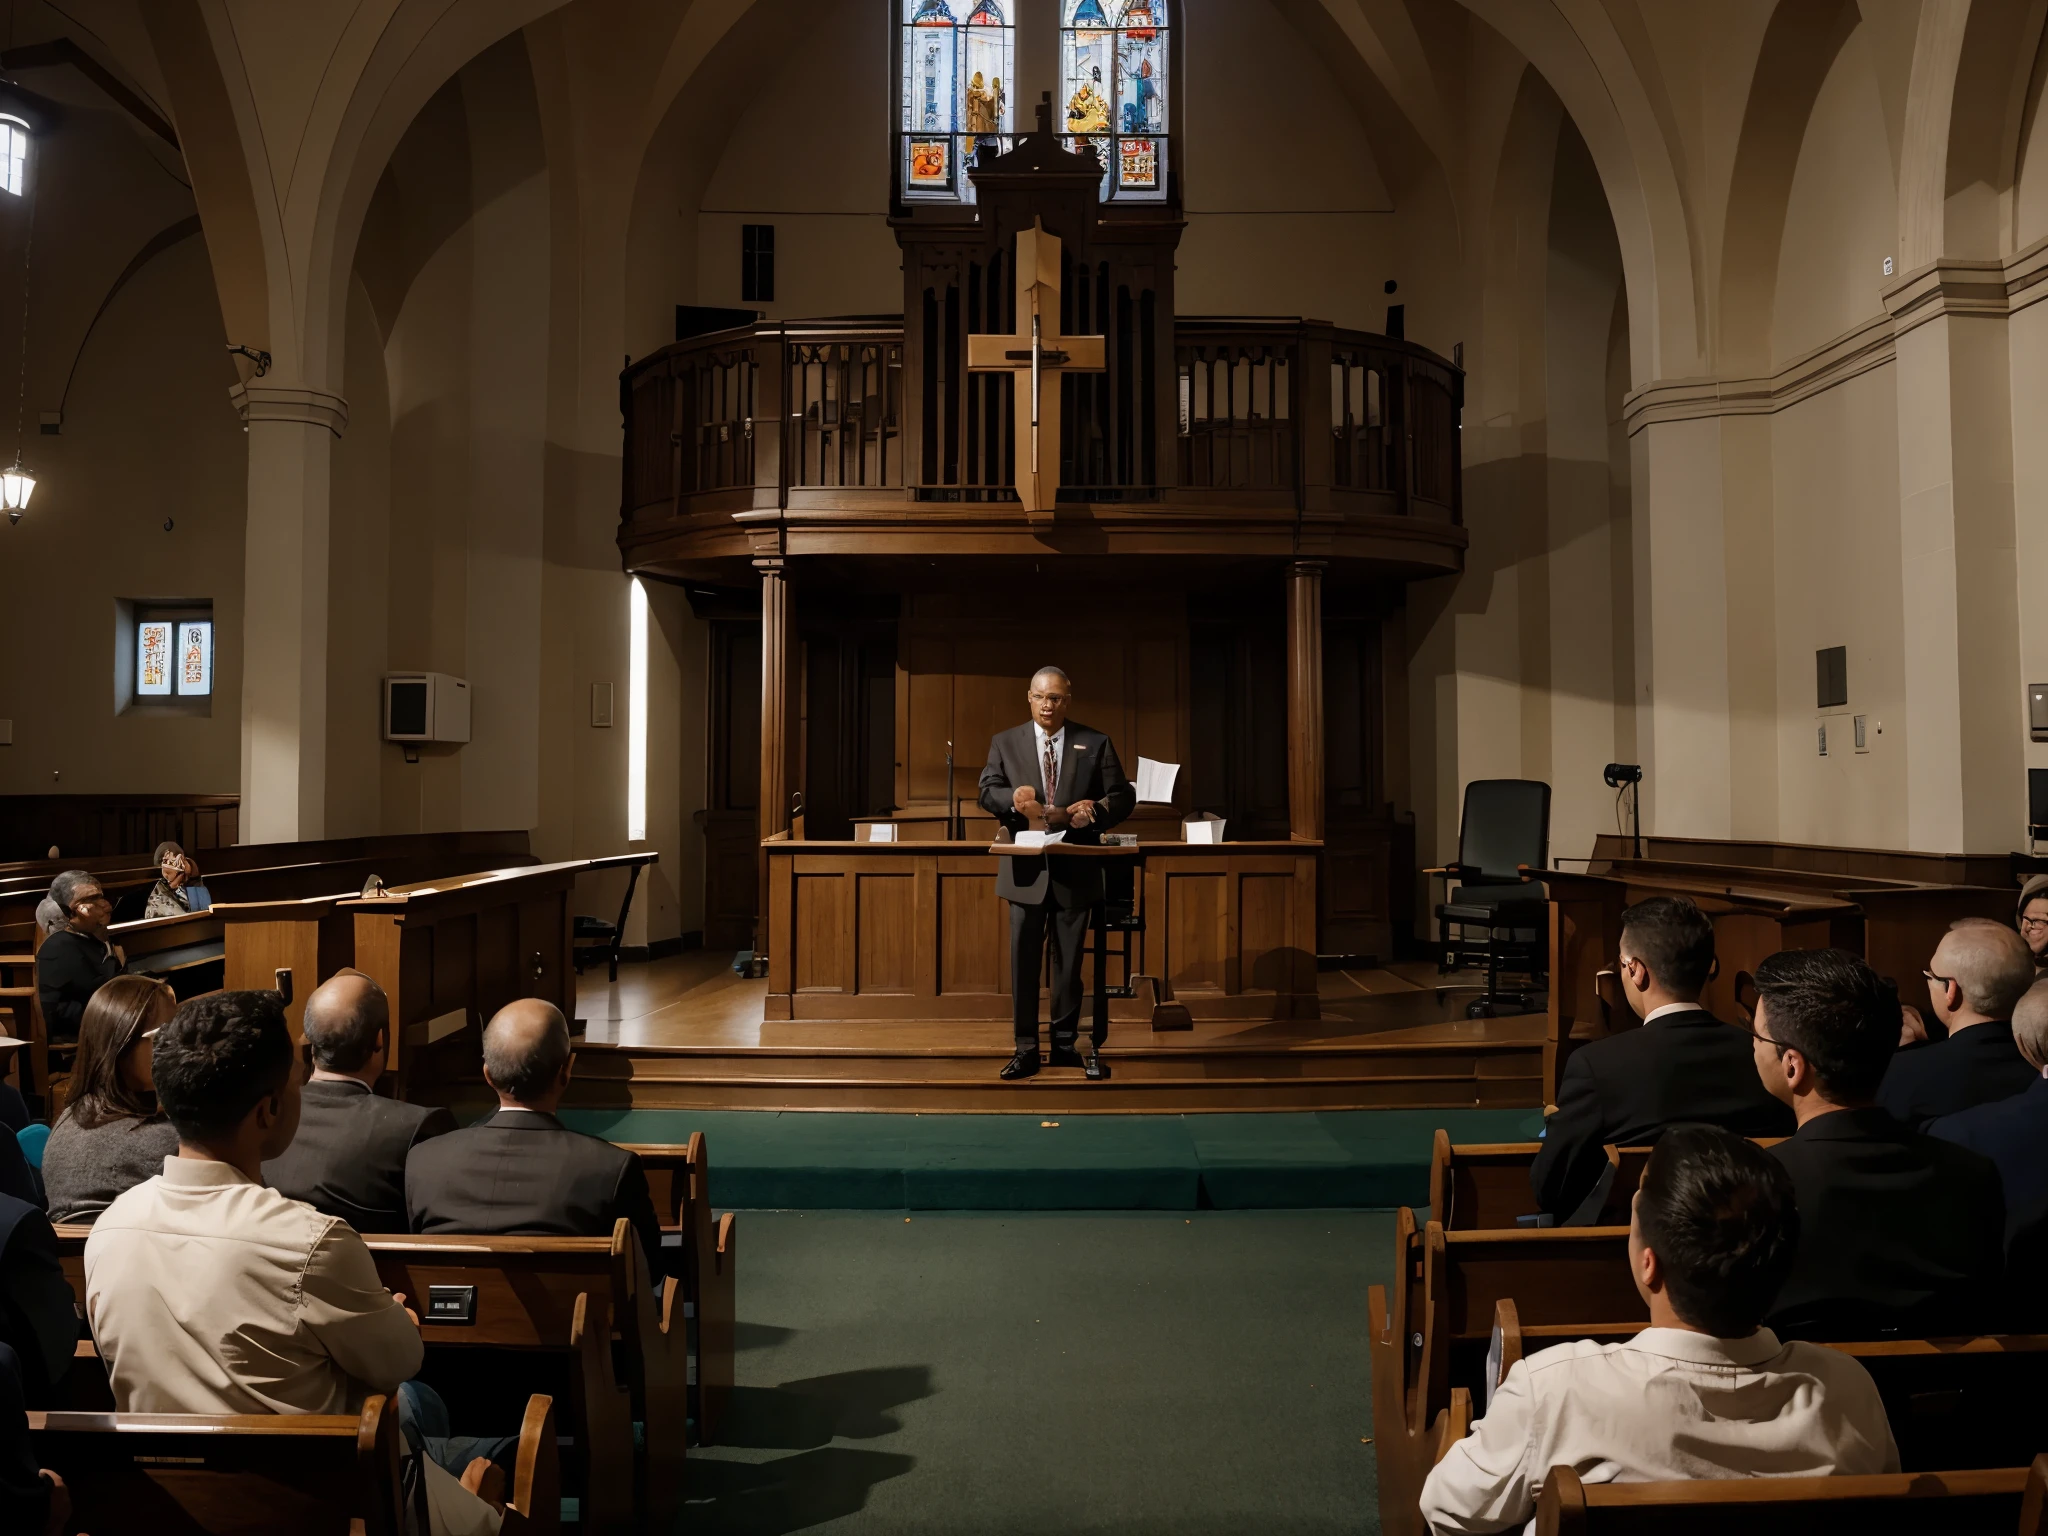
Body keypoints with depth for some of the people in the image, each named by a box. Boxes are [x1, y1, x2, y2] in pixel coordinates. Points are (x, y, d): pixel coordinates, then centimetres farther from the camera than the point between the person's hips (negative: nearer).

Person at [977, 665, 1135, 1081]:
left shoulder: (1096, 744, 5)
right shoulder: (1005, 743, 6)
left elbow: (1123, 796, 2)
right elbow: (987, 792, -2)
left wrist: (1097, 810, -19)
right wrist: (1015, 800, -24)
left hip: (1076, 872, 0)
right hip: (1027, 871, 0)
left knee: (1069, 962, 9)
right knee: (1024, 960, 2)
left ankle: (1065, 1044, 21)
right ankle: (1026, 1049, 10)